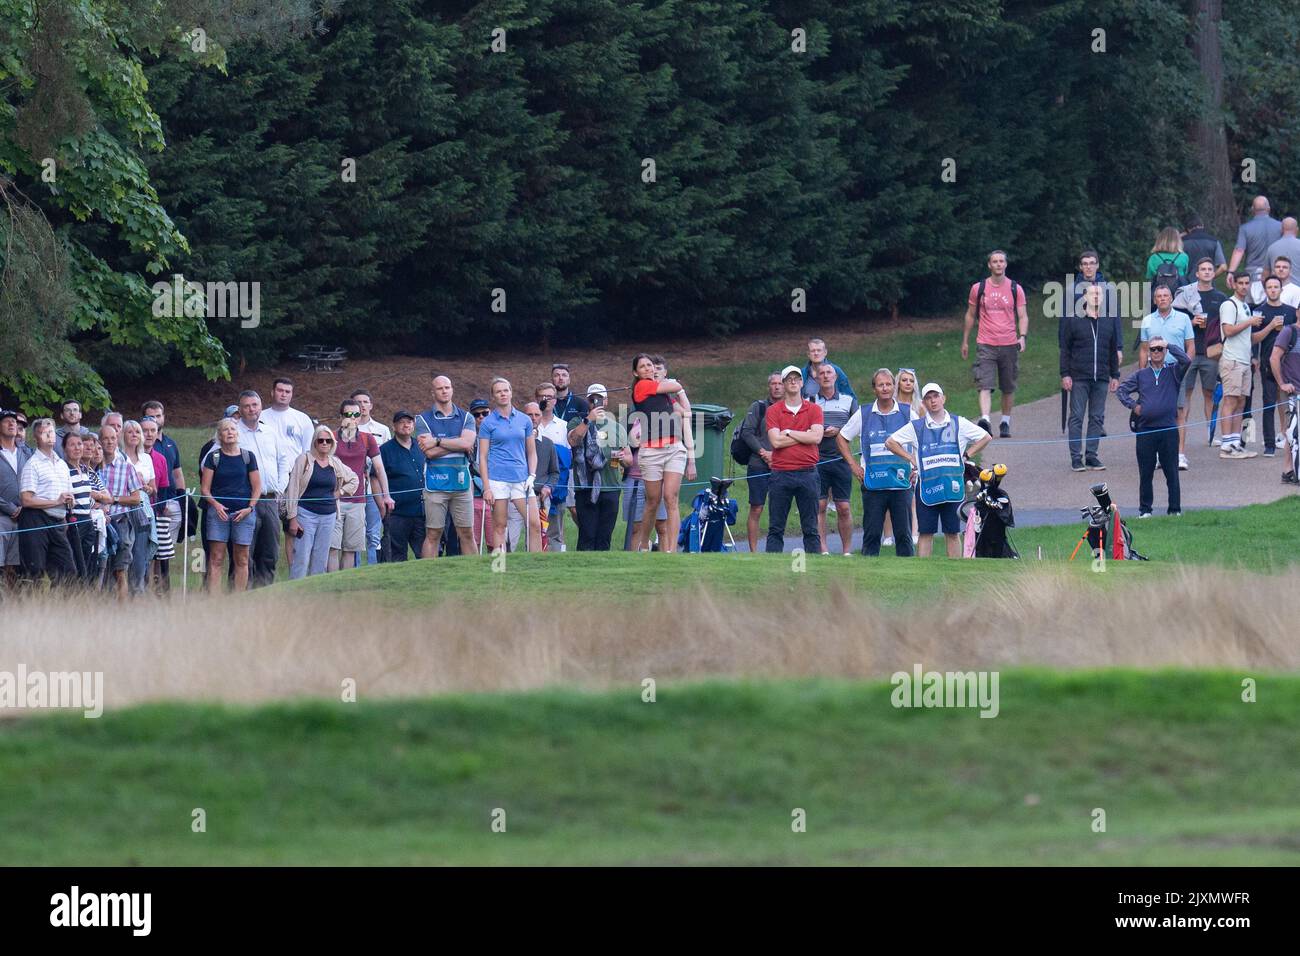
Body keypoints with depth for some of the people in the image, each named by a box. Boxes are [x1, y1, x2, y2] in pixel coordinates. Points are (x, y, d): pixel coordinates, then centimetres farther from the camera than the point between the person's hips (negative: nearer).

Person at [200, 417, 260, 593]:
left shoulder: (248, 456, 7)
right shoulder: (213, 457, 5)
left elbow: (257, 487, 7)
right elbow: (204, 488, 3)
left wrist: (249, 508, -6)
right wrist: (215, 504, -13)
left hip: (243, 513, 1)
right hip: (219, 511, -1)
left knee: (241, 560, 3)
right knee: (216, 559, -5)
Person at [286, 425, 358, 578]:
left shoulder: (335, 464, 12)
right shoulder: (304, 460, -1)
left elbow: (354, 479, 28)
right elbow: (293, 489, -4)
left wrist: (341, 492, 11)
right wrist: (292, 518, -9)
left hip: (328, 516, 5)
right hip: (306, 513, -5)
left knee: (321, 561, 5)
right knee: (301, 559, -11)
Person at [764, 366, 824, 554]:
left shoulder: (814, 409, 7)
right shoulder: (773, 411, 4)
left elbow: (816, 437, -8)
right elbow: (776, 441, -9)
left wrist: (789, 432, -7)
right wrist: (804, 436, -7)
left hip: (807, 474, 0)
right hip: (781, 473, 0)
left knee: (810, 529, 3)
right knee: (775, 529, 1)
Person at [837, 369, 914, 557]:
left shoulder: (907, 414, 4)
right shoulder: (863, 415, 5)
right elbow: (841, 438, 15)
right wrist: (853, 465, 6)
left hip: (901, 485, 0)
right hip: (873, 484, 0)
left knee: (904, 534, 1)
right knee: (871, 535, 0)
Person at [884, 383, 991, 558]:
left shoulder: (958, 424, 7)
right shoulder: (916, 427, 5)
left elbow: (986, 438, 15)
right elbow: (890, 442, 9)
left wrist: (966, 455, 6)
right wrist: (911, 459, 2)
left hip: (952, 485, 1)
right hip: (927, 487, -1)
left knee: (953, 533, 3)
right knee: (926, 533, 0)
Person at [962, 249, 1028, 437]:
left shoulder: (1015, 289, 4)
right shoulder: (978, 288, 5)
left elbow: (1023, 316, 5)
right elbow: (970, 315, 15)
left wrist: (1023, 336, -13)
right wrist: (965, 341, 16)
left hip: (1009, 344, 1)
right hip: (985, 344, -1)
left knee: (1008, 388, 9)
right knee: (985, 386, -16)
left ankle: (1005, 423, 22)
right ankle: (985, 420, -29)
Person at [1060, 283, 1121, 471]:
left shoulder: (1109, 321, 11)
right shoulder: (1073, 320, 1)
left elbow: (1113, 350, 18)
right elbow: (1065, 348, 1)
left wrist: (1115, 375, 15)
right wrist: (1065, 374, -5)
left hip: (1101, 378, 3)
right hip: (1079, 378, -3)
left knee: (1097, 418, 4)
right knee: (1077, 417, -2)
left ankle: (1091, 456, 10)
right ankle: (1076, 458, 1)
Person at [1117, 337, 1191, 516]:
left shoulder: (1173, 372, 6)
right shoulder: (1141, 375, 12)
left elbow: (1186, 360, -11)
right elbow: (1121, 389, 16)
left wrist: (1168, 345, -4)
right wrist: (1132, 405, 3)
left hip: (1168, 429, -2)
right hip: (1145, 430, 2)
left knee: (1171, 472, 1)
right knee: (1145, 473, 5)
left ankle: (1175, 509, 7)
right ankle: (1145, 509, 12)